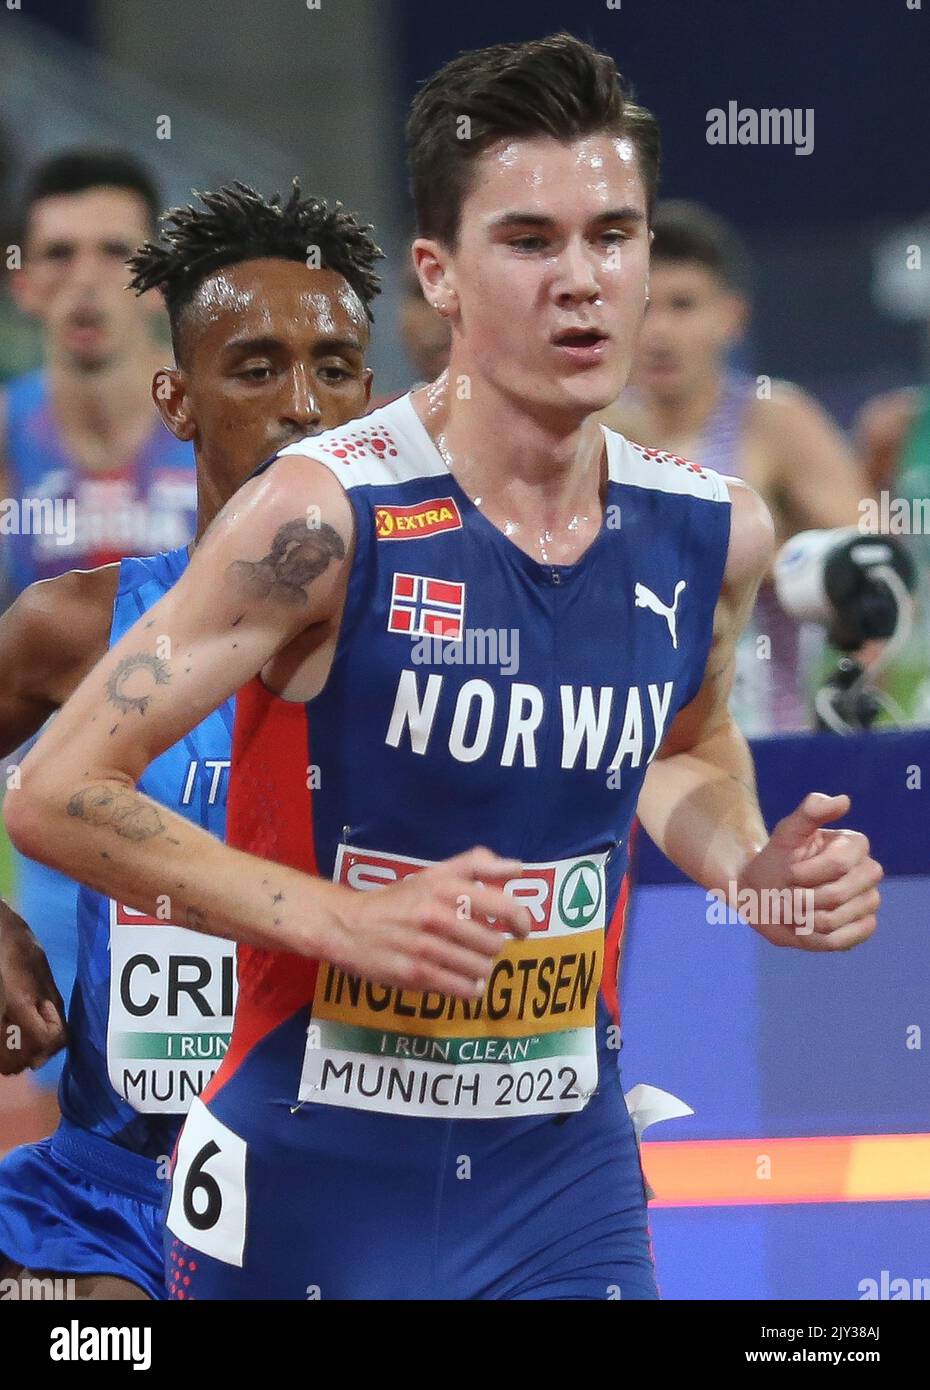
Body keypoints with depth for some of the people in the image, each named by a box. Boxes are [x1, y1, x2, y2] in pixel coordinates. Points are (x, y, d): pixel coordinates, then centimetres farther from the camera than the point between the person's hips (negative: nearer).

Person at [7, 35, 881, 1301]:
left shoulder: (713, 534, 0)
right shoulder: (324, 518, -17)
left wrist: (746, 867, 2)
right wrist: (342, 917, -23)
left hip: (569, 1189, 4)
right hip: (313, 1185, -4)